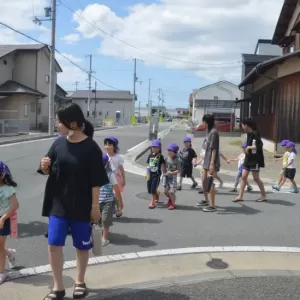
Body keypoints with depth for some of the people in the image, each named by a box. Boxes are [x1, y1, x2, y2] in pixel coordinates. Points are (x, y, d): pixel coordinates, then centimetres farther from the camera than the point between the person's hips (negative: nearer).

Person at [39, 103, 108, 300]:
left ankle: (80, 282, 33)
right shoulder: (58, 144, 1)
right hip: (58, 204, 4)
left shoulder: (91, 147, -12)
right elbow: (49, 172, 9)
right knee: (54, 244, 1)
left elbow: (96, 180, -10)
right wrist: (45, 167, -13)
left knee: (82, 246, 11)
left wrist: (95, 206, -11)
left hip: (81, 206, -3)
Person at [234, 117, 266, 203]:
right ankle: (240, 196, 8)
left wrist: (249, 147, -17)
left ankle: (263, 195, 17)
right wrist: (247, 148, 6)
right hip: (248, 159, 8)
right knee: (244, 176, 5)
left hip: (255, 160, -8)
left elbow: (259, 146, -26)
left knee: (256, 178, 1)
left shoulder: (255, 134, -17)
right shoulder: (249, 134, 9)